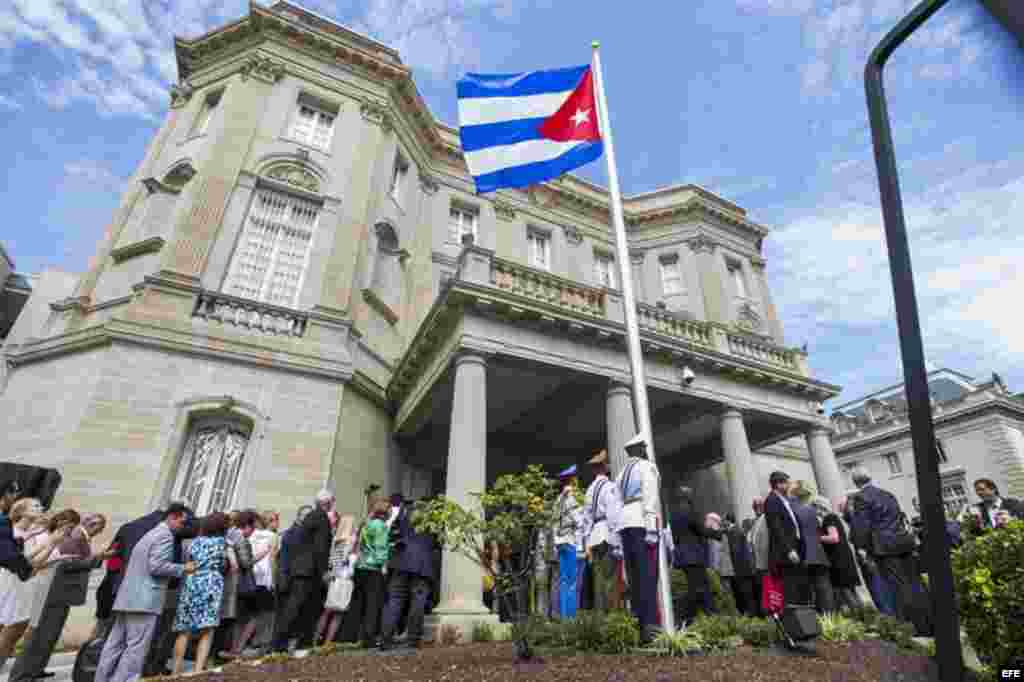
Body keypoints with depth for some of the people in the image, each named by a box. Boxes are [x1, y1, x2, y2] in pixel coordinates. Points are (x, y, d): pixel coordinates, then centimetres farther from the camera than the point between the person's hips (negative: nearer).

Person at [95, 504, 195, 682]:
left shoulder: (150, 534, 20)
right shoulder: (165, 535, -11)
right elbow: (156, 566, -18)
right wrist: (183, 568, -9)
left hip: (128, 598, 10)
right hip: (145, 600, -10)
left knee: (115, 644, 12)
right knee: (136, 647, -5)